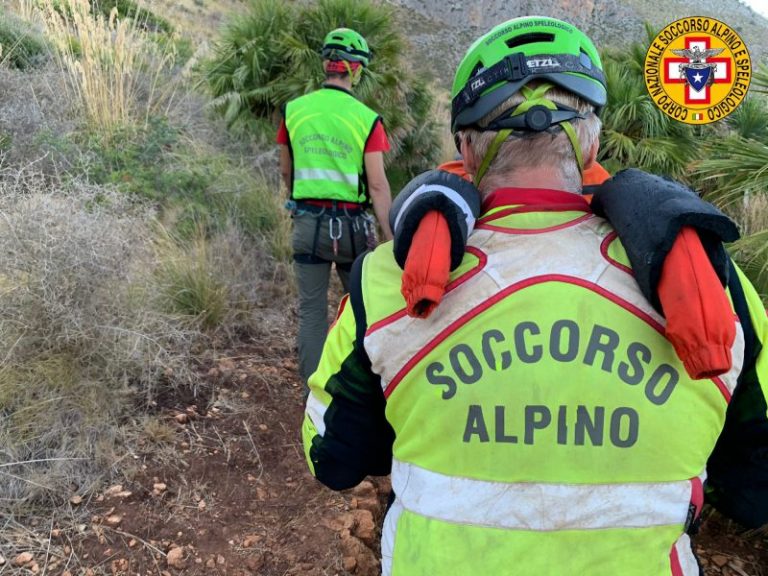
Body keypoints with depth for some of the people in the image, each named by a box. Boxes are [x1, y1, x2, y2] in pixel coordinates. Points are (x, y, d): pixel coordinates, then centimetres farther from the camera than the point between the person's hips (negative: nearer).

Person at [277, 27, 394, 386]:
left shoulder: (294, 110, 1)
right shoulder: (366, 119, -8)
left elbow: (286, 172, 11)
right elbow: (377, 185, -11)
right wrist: (390, 241, -8)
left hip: (307, 223, 2)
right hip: (351, 224, -2)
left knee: (312, 312, 10)